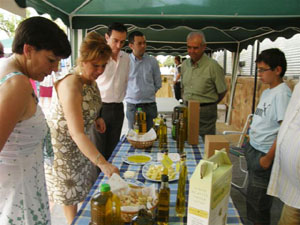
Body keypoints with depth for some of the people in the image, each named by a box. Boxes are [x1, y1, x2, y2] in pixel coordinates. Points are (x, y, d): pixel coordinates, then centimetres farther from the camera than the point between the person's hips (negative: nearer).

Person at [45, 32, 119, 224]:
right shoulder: (71, 85, -31)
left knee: (86, 184, 21)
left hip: (81, 143, 9)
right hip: (63, 144, -8)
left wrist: (96, 119, -4)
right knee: (71, 193, 8)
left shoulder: (91, 80, -4)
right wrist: (103, 164, -45)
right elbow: (77, 133, -38)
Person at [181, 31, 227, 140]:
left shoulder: (213, 66, -13)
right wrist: (186, 101, 14)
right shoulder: (185, 64, 6)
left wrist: (209, 104, 6)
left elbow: (222, 91, -5)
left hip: (206, 111, -5)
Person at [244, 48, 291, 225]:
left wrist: (268, 157, -18)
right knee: (252, 196, 19)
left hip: (264, 154, -9)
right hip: (253, 150, 9)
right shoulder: (267, 92, 10)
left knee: (258, 199, 4)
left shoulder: (282, 94, -16)